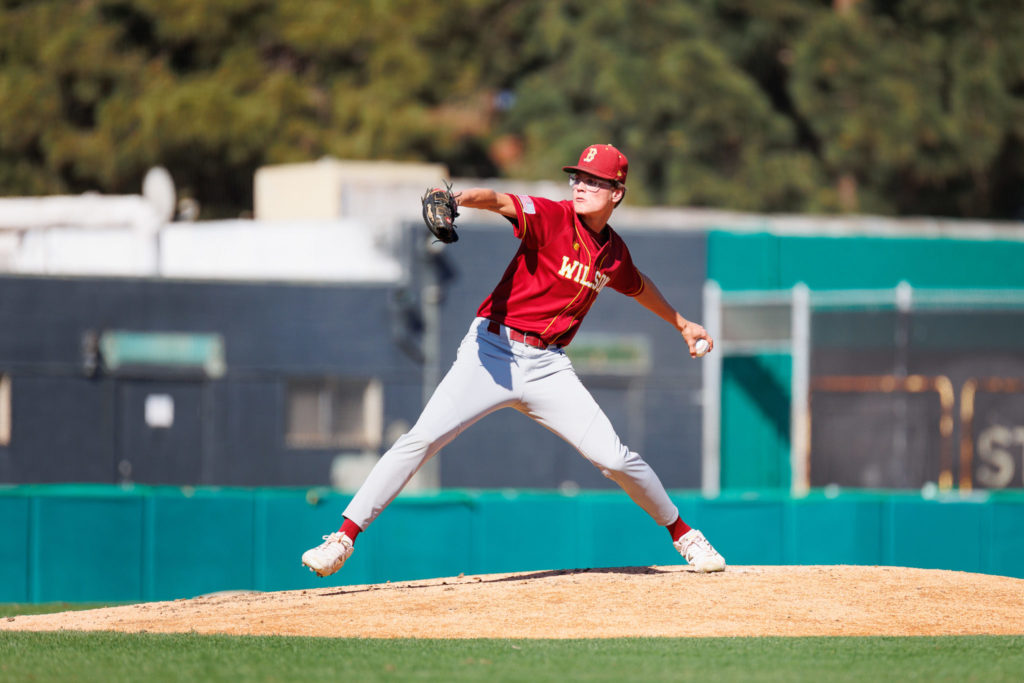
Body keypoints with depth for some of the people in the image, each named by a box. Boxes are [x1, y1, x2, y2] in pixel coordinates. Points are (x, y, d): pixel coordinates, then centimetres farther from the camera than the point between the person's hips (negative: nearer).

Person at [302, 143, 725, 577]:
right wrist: (460, 198, -49)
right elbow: (501, 202, -28)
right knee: (421, 439, -16)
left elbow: (638, 285, 33)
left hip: (547, 369, 4)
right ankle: (343, 539, -14)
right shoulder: (553, 217, -8)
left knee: (615, 458, -3)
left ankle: (683, 534, 20)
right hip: (493, 352, -4)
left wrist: (680, 323, 44)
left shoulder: (614, 252, 9)